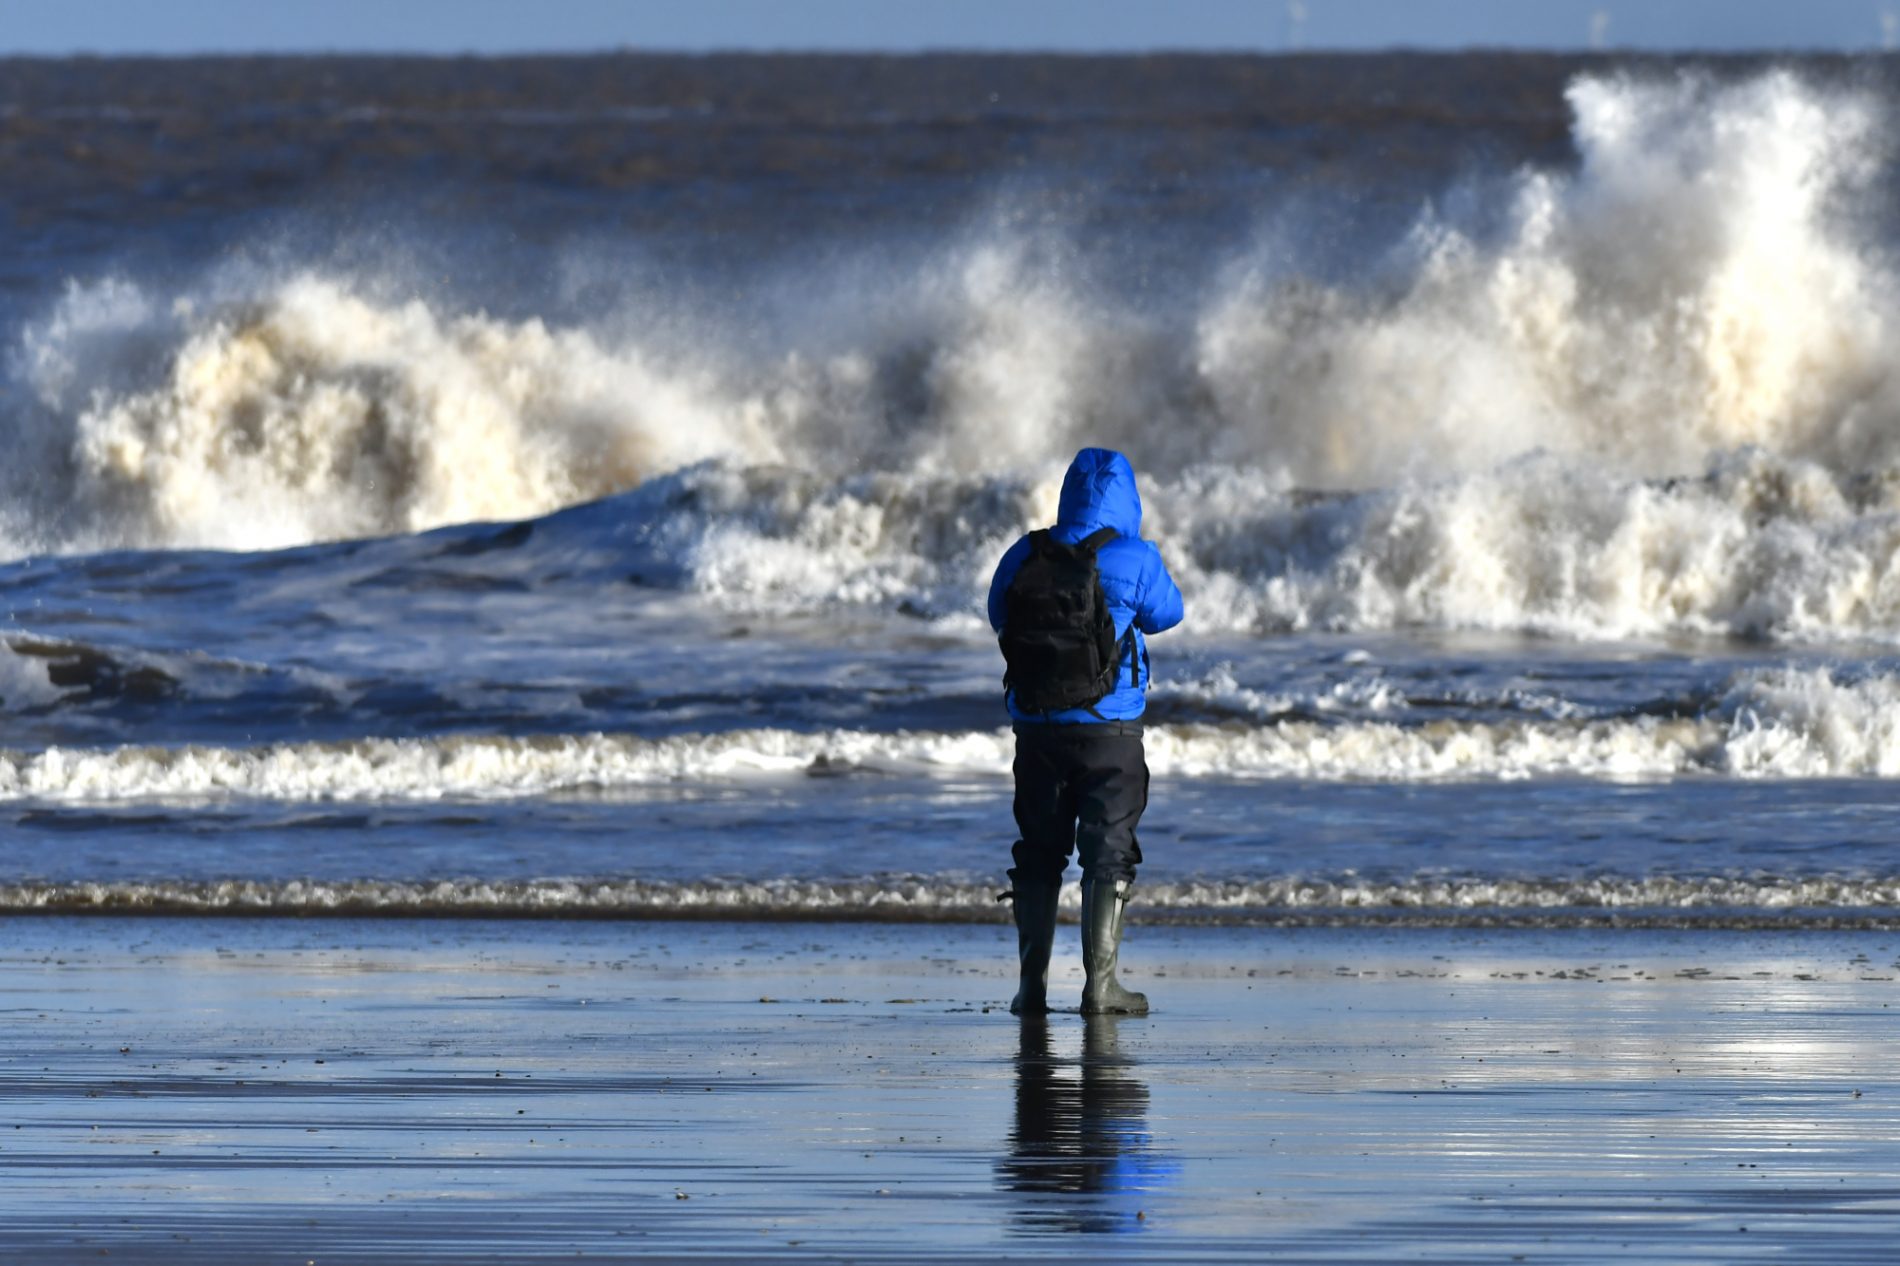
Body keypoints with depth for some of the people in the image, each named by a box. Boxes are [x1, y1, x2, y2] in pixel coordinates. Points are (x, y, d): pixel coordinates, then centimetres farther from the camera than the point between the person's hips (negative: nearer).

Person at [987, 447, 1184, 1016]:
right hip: (1110, 730, -3)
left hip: (1037, 729, 3)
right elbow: (1166, 613, 6)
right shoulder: (1132, 560, -10)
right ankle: (1100, 984, -4)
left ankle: (1033, 984, 10)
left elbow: (999, 616, 13)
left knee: (1038, 854, 12)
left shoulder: (1024, 559, -1)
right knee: (1109, 852, 2)